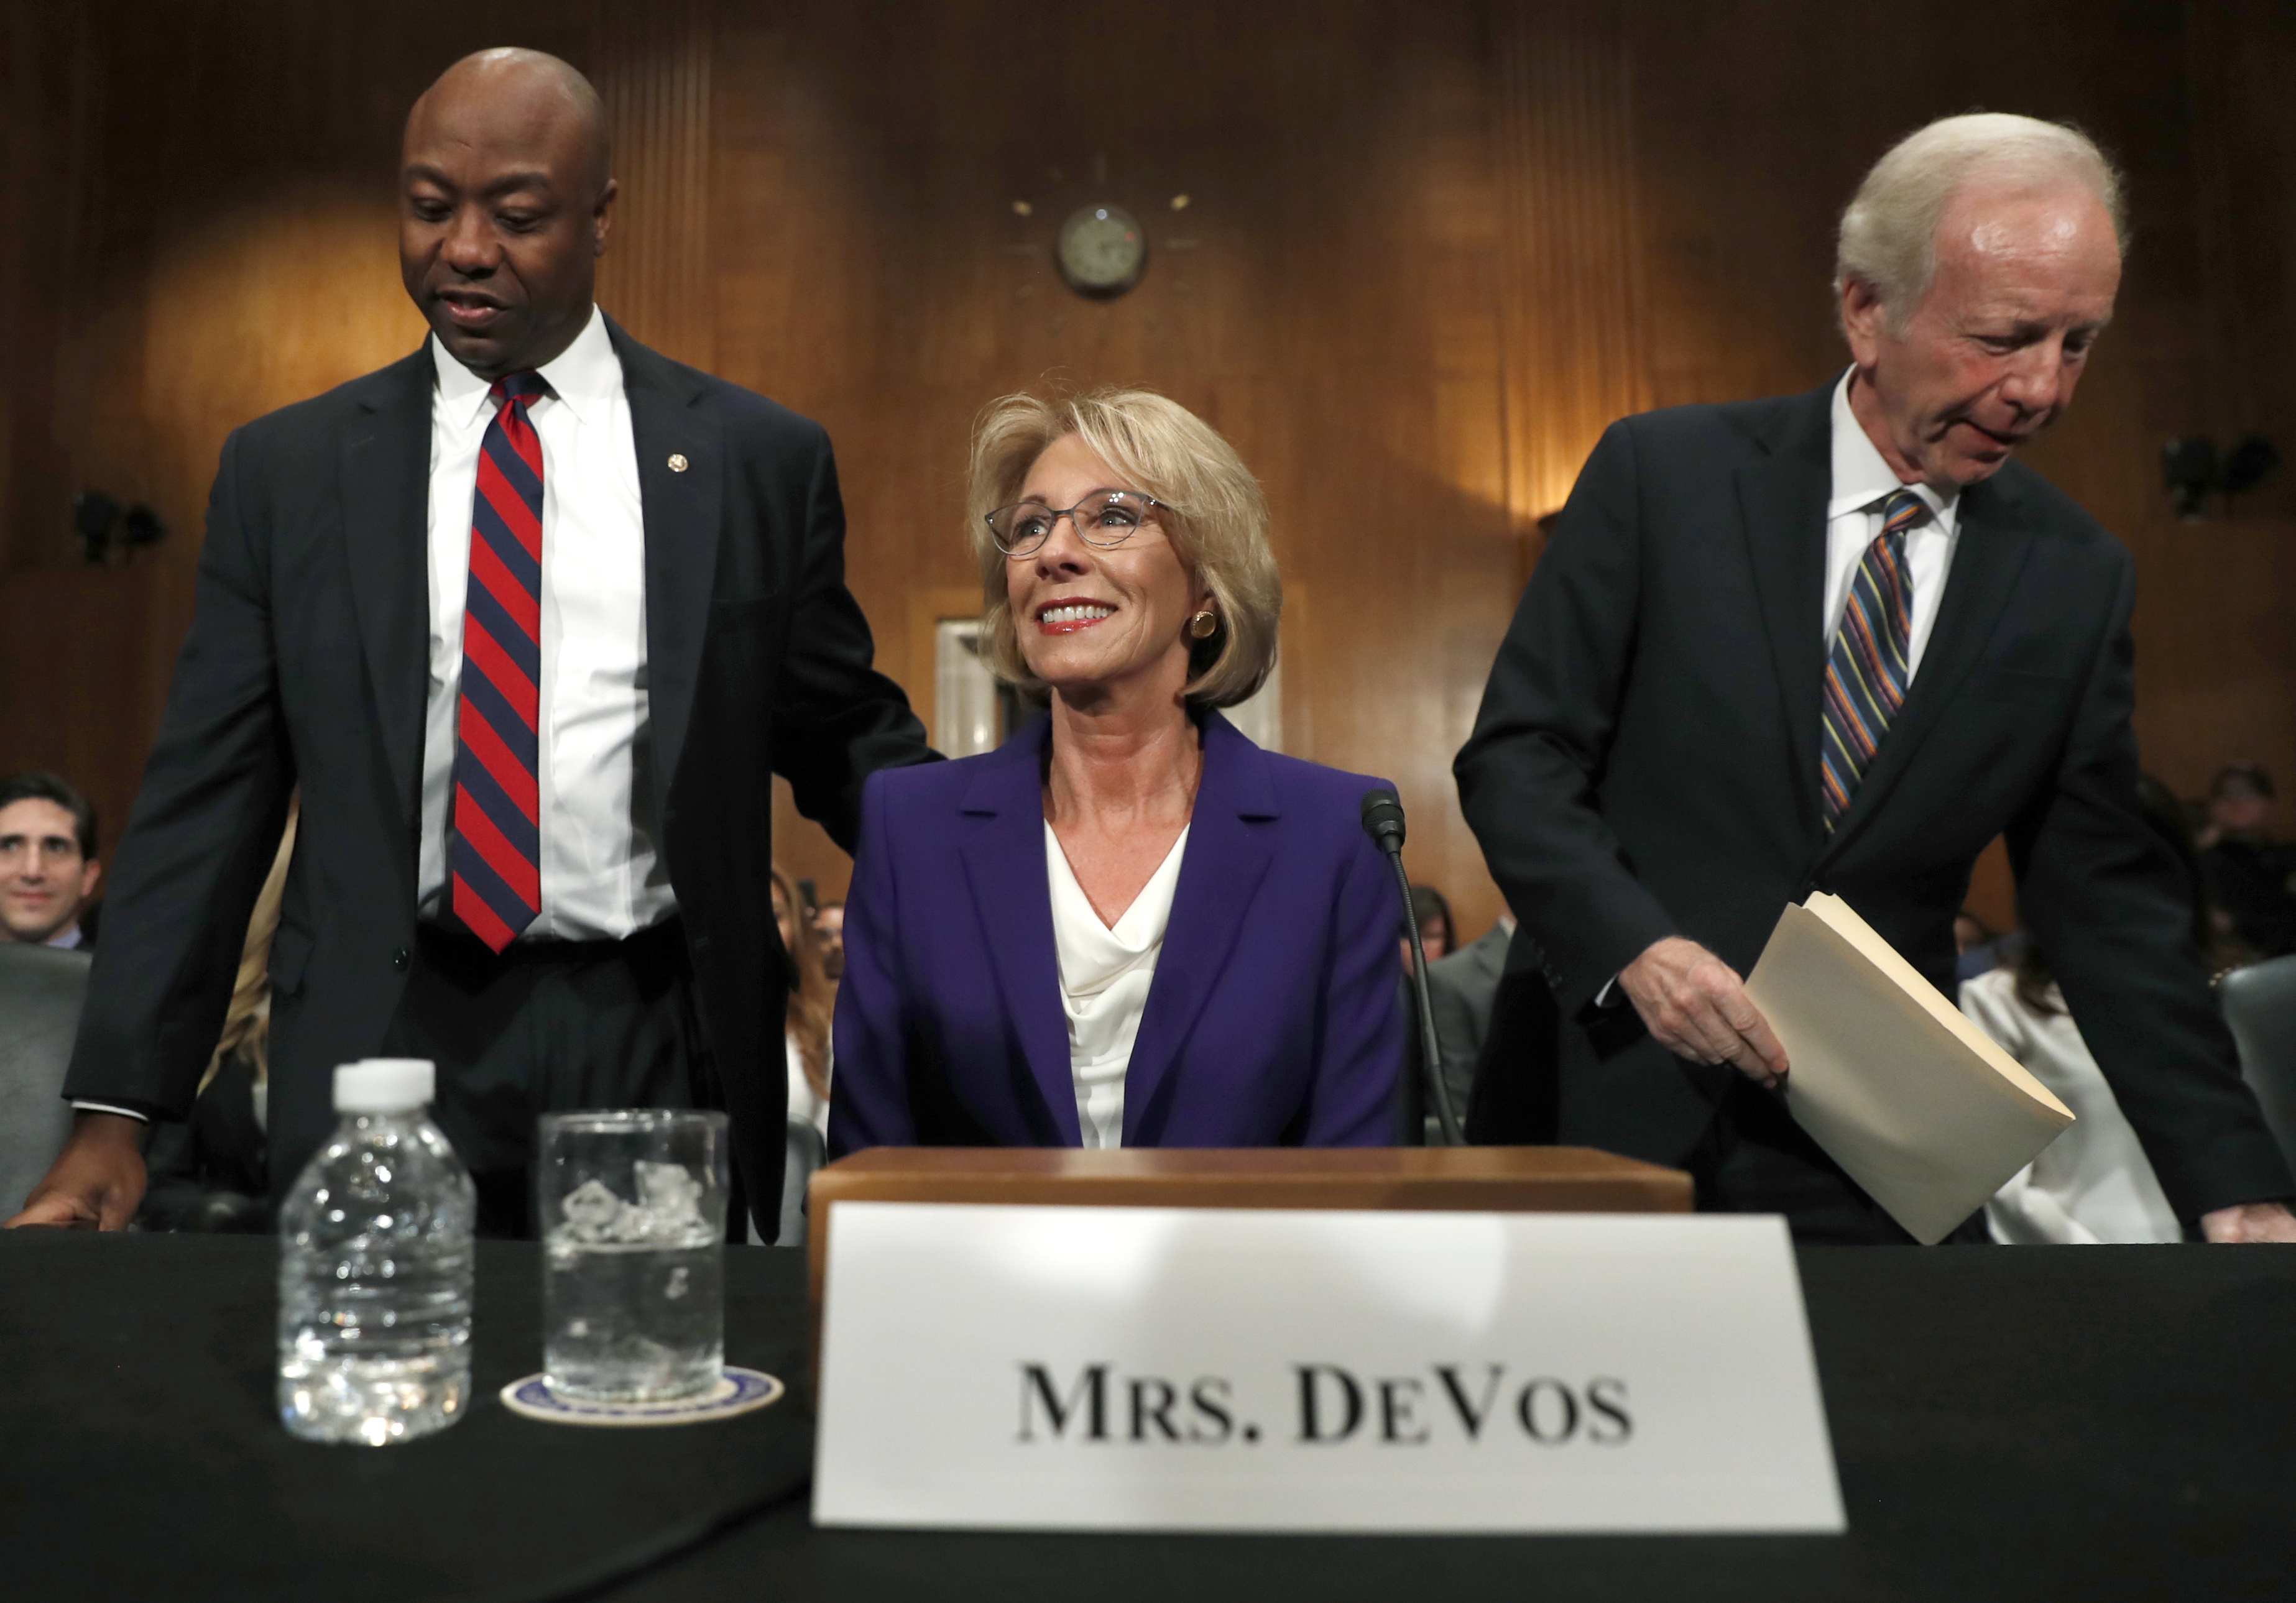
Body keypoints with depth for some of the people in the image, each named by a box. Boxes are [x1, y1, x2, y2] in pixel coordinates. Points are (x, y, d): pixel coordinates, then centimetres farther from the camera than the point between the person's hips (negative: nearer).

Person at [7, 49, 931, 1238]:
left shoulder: (761, 459, 3)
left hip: (660, 1051, 0)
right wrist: (115, 1112, 0)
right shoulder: (287, 469, 6)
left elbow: (847, 741, 8)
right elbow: (207, 802, 5)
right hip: (385, 1051, 1)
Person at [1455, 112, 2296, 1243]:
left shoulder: (2078, 576, 3)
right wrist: (1633, 943, -22)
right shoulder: (1662, 473, -6)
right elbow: (1514, 754, -6)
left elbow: (2105, 904, 5)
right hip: (1616, 1118, -2)